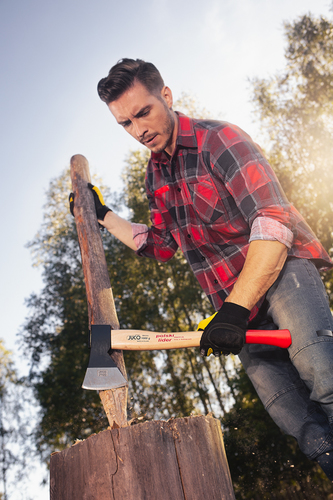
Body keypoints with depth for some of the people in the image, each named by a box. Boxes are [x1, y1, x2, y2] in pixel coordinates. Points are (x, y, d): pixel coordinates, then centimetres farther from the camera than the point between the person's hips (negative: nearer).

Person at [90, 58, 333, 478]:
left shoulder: (218, 139, -10)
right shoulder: (155, 177, 14)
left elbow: (274, 226, -21)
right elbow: (160, 246, 25)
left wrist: (233, 311, -28)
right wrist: (103, 216, 20)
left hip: (282, 270, -6)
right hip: (237, 303, 6)